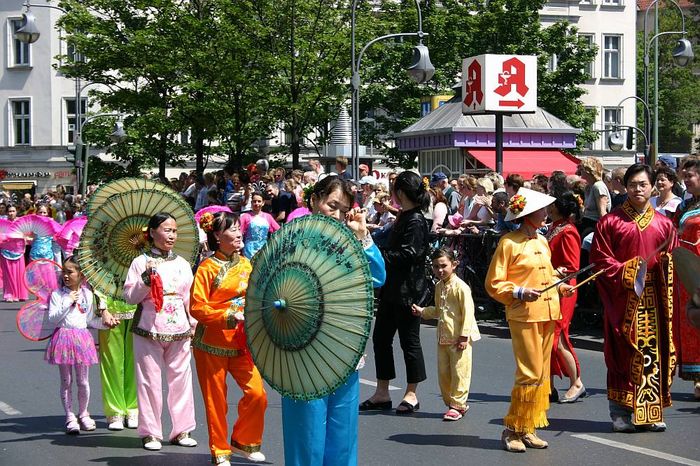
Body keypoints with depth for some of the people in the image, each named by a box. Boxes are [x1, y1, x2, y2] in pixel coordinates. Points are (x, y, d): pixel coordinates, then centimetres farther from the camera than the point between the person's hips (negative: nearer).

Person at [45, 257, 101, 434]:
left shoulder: (87, 294, 5)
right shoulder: (57, 294, -3)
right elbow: (52, 318, -11)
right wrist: (68, 302, -17)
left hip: (82, 337, 2)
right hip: (63, 337, -2)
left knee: (83, 381, 6)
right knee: (66, 381, 3)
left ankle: (83, 414, 22)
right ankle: (70, 417, 11)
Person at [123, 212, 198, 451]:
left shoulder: (182, 264, 11)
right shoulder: (141, 263, 0)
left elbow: (189, 297, 14)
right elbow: (129, 297, -4)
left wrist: (195, 324, 9)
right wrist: (146, 281, -18)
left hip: (179, 330, 3)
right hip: (149, 330, -3)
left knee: (180, 379, 4)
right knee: (150, 380, -1)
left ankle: (181, 430, 13)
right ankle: (150, 433, 8)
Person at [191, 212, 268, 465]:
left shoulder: (246, 264, 8)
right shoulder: (208, 267, -8)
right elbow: (197, 308, -14)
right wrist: (228, 316, -22)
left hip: (241, 342, 4)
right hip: (212, 343, -4)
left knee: (257, 394, -6)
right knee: (216, 400, 4)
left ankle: (243, 441, 15)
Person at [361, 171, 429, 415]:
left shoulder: (415, 220, -15)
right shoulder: (404, 218, 14)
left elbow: (408, 255, -23)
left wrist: (377, 255, -21)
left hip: (408, 291, -10)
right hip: (392, 289, 10)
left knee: (409, 340, 0)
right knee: (380, 337, 11)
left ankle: (411, 395, 11)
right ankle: (382, 393, 18)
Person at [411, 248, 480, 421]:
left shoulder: (460, 287, -12)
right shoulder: (439, 287, 14)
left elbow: (467, 312, -15)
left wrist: (464, 336, -18)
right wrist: (422, 311, 14)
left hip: (459, 338, -8)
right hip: (443, 338, 8)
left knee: (459, 372, -3)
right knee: (443, 373, 9)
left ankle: (457, 405, 5)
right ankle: (451, 403, 20)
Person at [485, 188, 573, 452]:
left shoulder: (542, 241, 14)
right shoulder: (509, 242, -8)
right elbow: (493, 284, -9)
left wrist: (560, 286, 9)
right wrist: (520, 293, -21)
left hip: (547, 315, 8)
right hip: (525, 316, -8)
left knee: (542, 373, 10)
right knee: (530, 373, -10)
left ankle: (528, 429, 17)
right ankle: (512, 430, 1)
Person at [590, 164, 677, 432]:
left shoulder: (664, 224, 11)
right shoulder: (610, 222, 1)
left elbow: (673, 259, 14)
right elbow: (600, 259, -2)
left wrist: (667, 264, -9)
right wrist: (626, 273, -14)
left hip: (654, 300, 3)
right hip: (622, 298, -3)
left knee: (653, 352, 4)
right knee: (623, 353, -2)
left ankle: (652, 411, 12)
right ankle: (620, 413, 5)